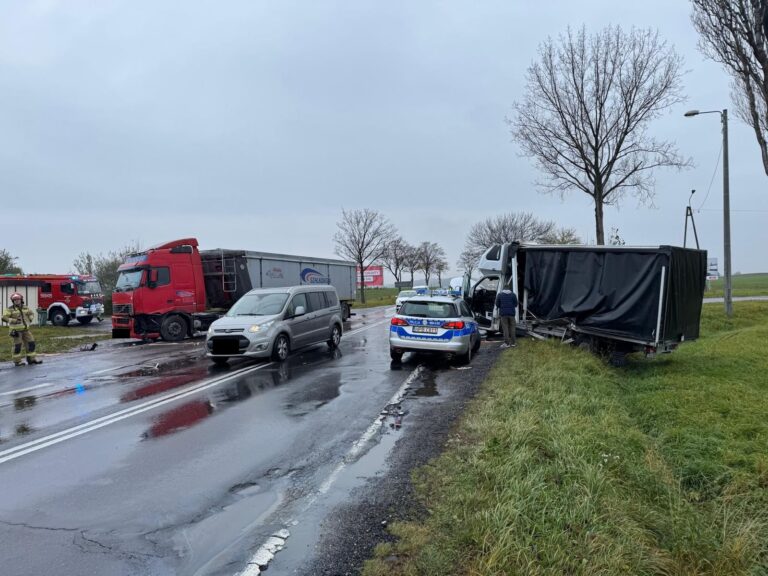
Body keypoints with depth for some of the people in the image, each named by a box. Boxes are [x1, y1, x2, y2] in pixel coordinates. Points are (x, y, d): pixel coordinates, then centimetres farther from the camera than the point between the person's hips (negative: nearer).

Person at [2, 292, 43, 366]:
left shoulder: (25, 308, 10)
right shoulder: (10, 309, -6)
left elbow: (31, 313, 27)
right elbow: (4, 318, -14)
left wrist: (30, 319, 10)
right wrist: (14, 320, -23)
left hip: (26, 329, 6)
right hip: (16, 330, -6)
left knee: (31, 343, 4)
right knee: (17, 345, -3)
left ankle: (31, 359, 13)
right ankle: (17, 361, 7)